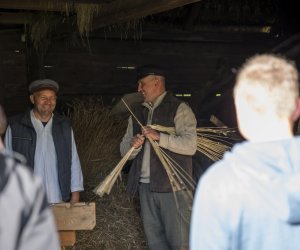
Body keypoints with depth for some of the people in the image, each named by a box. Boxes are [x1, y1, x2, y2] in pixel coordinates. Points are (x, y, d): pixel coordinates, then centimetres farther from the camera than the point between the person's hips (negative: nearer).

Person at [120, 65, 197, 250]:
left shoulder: (179, 109, -2)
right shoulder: (137, 113, 16)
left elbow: (190, 145, -13)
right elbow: (124, 150, 15)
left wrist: (159, 137, -20)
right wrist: (133, 145, -7)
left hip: (172, 186, -6)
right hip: (145, 186, 6)